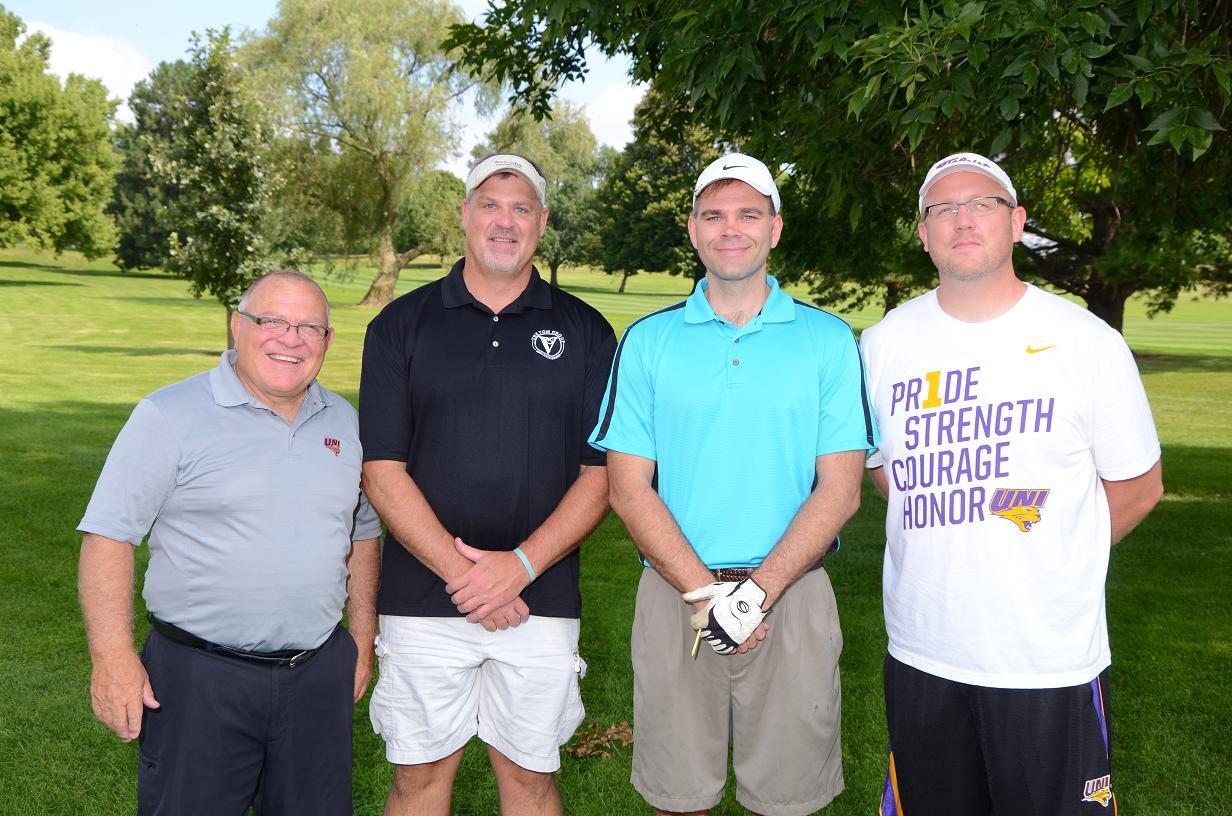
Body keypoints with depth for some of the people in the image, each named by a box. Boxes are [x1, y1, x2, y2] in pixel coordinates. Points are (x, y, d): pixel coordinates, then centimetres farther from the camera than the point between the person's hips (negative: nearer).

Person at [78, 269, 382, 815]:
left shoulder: (344, 422, 9)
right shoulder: (170, 415, -8)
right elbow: (109, 534, -10)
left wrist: (363, 638, 14)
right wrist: (112, 657, -16)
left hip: (319, 676, 5)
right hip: (199, 679, -4)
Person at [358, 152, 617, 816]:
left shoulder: (585, 332, 5)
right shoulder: (401, 325, 3)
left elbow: (600, 475, 1)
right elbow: (383, 471, -3)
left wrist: (522, 565, -12)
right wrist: (463, 574, -11)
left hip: (542, 604, 1)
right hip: (423, 602, 0)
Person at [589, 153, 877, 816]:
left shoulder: (829, 340, 2)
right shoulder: (648, 340, 4)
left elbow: (840, 489, -3)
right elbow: (628, 489, -1)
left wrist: (758, 592, -14)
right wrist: (704, 593, -12)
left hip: (793, 598, 0)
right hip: (673, 596, 1)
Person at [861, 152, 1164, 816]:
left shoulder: (1087, 342, -6)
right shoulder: (884, 344, 2)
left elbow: (1138, 486, 3)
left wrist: (1052, 562, 1)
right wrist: (948, 555, 6)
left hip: (1052, 661, -2)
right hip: (920, 653, 3)